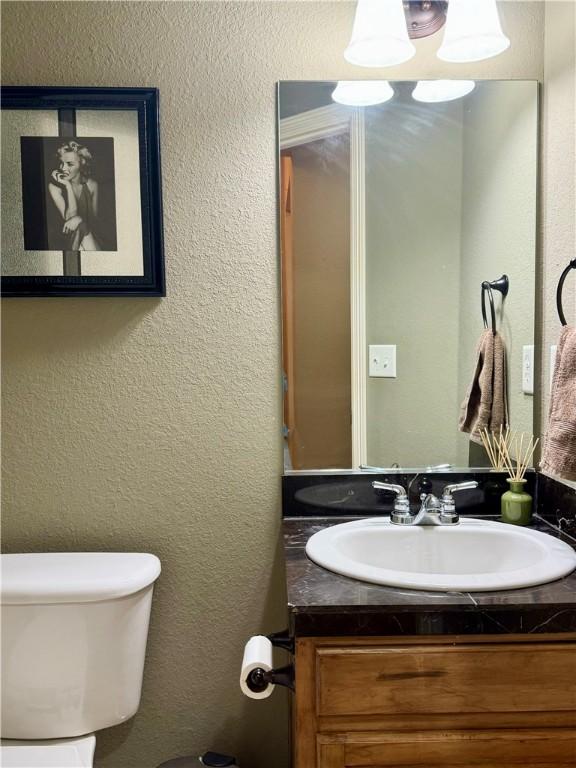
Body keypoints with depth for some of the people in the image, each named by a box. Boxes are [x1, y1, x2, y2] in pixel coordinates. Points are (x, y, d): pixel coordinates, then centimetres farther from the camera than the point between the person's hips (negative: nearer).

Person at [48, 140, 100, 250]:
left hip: (88, 234, 2)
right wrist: (68, 186, -21)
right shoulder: (54, 186, -10)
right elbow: (69, 217, -17)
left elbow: (93, 217, -1)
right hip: (65, 236, -2)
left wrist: (80, 219, -22)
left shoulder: (92, 184, -4)